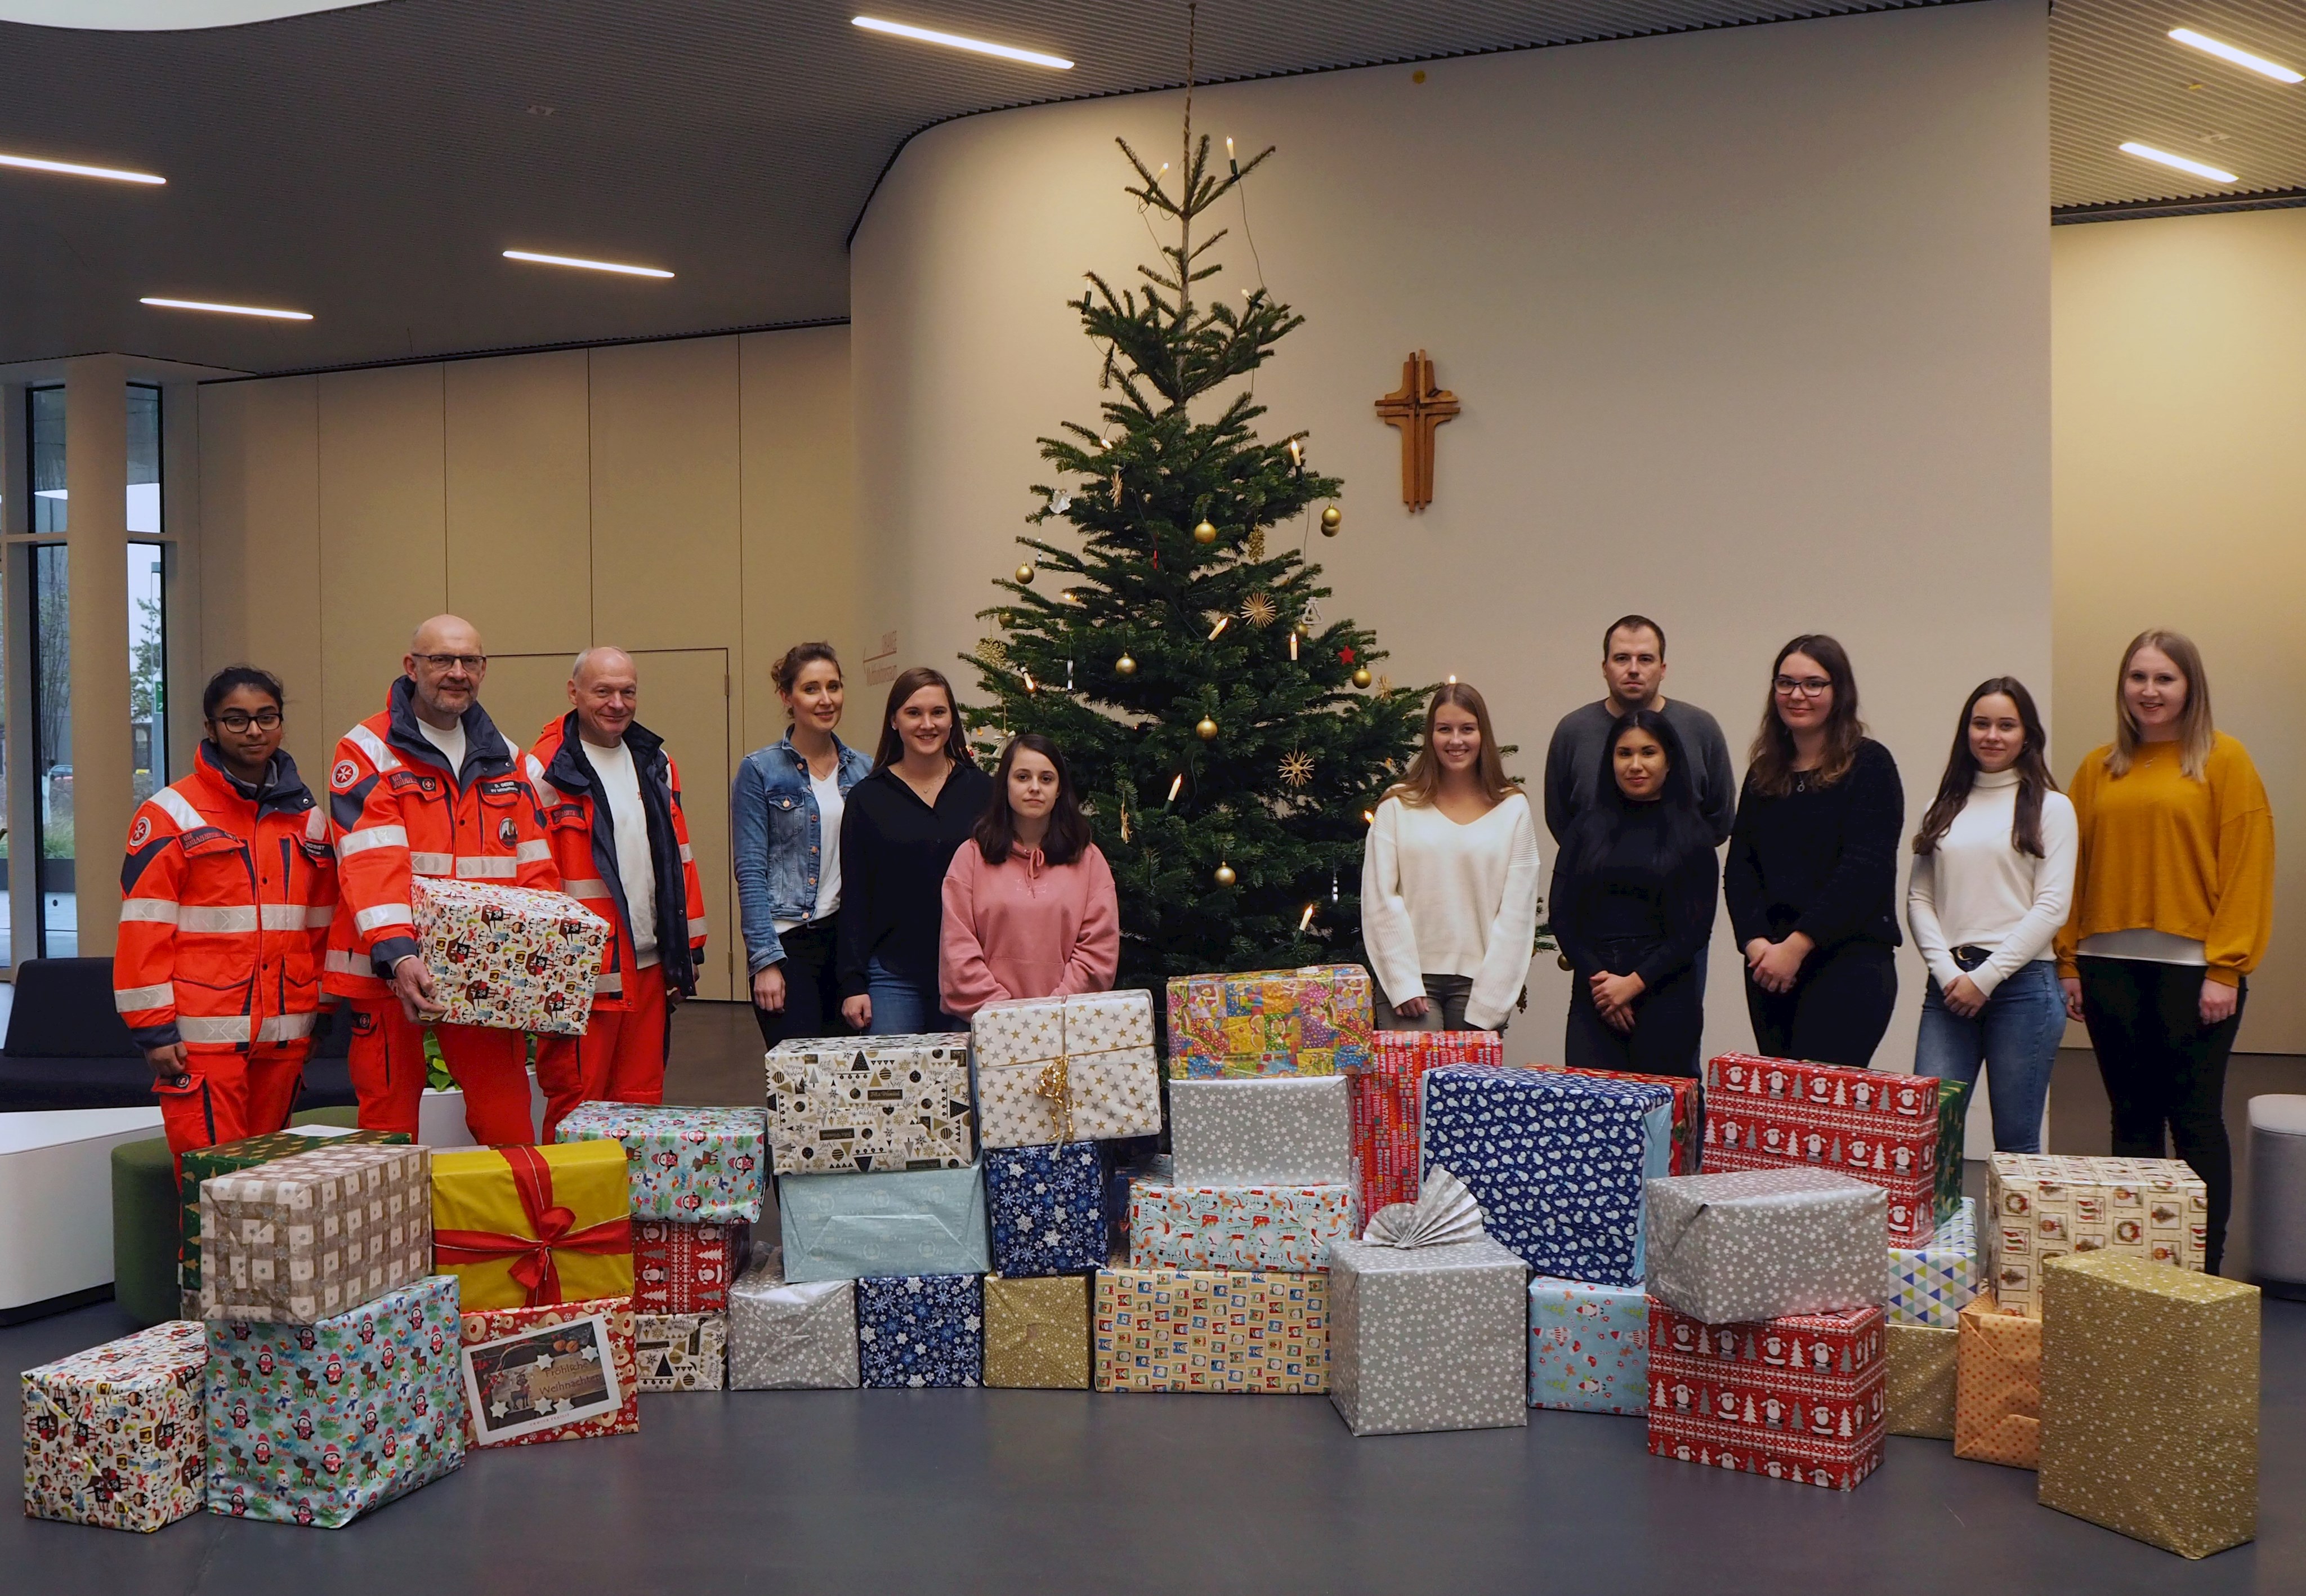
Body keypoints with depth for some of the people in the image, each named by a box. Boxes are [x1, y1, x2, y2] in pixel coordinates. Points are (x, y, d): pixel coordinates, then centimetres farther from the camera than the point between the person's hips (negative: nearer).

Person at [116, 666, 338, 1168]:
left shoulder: (308, 818, 13)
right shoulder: (171, 814, -3)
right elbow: (144, 929, -6)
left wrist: (322, 1012, 14)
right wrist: (154, 1027, -9)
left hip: (285, 1034, 5)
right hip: (203, 1034, -5)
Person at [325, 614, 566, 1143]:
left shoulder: (504, 757, 15)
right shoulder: (368, 751, -1)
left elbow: (536, 866, 12)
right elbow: (372, 865, -15)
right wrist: (398, 955, -29)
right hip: (392, 971, -3)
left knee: (509, 1127, 2)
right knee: (390, 1128, 4)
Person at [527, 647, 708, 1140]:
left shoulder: (655, 763, 13)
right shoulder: (545, 770, -6)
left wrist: (688, 948, 14)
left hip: (650, 967, 6)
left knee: (643, 1098, 11)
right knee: (576, 1101, 0)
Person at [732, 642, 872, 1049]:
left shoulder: (862, 769, 10)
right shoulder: (759, 770, -2)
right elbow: (750, 873, -6)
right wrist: (765, 961, -12)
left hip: (850, 938, 4)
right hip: (788, 942, -4)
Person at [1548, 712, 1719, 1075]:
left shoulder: (1692, 834, 6)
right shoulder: (1587, 826, 11)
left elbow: (1696, 927, -1)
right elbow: (1561, 913, 5)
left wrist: (1634, 982, -9)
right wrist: (1597, 976, -8)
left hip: (1666, 995, -1)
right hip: (1593, 994, 1)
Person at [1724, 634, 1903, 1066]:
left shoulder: (1869, 765, -1)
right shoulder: (1764, 773, 15)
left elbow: (1864, 869, -11)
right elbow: (1739, 866, 8)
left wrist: (1797, 945, -14)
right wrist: (1756, 942, -8)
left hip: (1851, 964, -5)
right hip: (1770, 967, 5)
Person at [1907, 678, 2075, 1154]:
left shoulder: (2051, 807, 4)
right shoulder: (1945, 807, 15)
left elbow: (2051, 907, -4)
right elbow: (1918, 898, 10)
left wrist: (1986, 978, -9)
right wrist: (1948, 973, -5)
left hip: (2022, 984, -3)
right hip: (1949, 985, 3)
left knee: (2016, 1143, 2)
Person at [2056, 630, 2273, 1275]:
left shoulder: (2224, 760, -1)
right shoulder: (2098, 769, 11)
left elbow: (2247, 868, -6)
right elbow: (2075, 870, 11)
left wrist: (2226, 969, -11)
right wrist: (2069, 962, 5)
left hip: (2192, 966, -4)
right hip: (2110, 965, 4)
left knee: (2195, 1119, 1)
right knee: (2132, 1119, 11)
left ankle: (2204, 1268, 10)